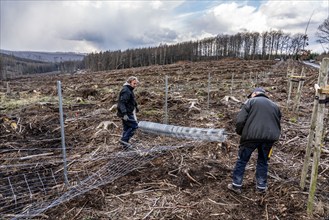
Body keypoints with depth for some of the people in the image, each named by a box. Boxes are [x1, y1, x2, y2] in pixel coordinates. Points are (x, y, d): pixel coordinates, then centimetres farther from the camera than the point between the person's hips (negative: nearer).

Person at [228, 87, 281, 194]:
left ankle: (236, 185, 14)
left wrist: (239, 132, 11)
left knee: (242, 160, 8)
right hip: (269, 137, 5)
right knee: (263, 161, 20)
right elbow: (278, 123, 21)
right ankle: (262, 186, 26)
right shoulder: (275, 105, 23)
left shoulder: (250, 102, 6)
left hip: (252, 135, -4)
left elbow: (240, 120, -4)